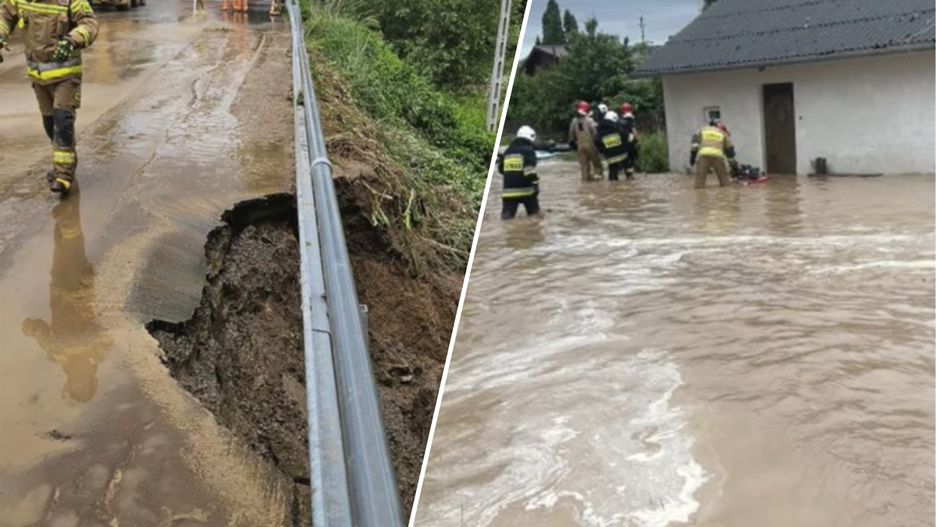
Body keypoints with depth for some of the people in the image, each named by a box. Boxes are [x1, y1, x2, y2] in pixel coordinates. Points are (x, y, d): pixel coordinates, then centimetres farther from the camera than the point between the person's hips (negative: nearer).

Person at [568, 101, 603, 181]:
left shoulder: (574, 121, -1)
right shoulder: (589, 121, -13)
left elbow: (571, 133, 7)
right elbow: (594, 132, -13)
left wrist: (572, 142, 18)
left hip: (579, 145, 3)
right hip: (590, 144, -3)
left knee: (583, 162, 8)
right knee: (595, 160, 10)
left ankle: (586, 176, 7)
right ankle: (599, 173, 15)